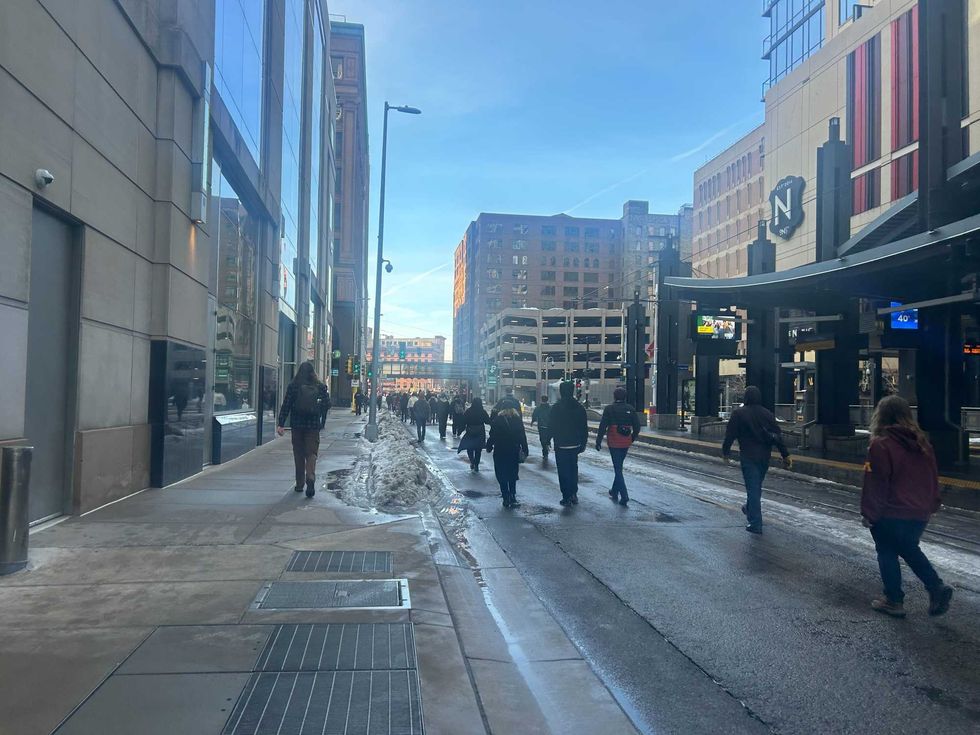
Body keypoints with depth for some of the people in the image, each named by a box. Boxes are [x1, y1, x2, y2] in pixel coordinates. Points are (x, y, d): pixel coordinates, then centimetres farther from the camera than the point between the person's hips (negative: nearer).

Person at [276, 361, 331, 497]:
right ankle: (310, 478, -22)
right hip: (313, 425, 0)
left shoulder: (293, 386, -2)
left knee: (299, 454, 11)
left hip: (297, 425, 0)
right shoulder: (320, 387, 1)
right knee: (311, 453, 1)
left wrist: (280, 424, -5)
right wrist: (322, 423, 13)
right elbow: (327, 405, 2)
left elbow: (286, 406, -5)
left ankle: (300, 484, 16)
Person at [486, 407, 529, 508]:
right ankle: (513, 498, 6)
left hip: (500, 452, -2)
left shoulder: (497, 419, -9)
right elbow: (523, 437, -1)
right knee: (512, 477, 14)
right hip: (514, 452, 2)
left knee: (502, 477, 7)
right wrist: (525, 451, 5)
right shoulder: (518, 420, -3)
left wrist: (489, 447, 6)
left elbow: (492, 435, -7)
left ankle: (506, 500, 6)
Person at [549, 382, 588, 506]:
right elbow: (585, 428, 7)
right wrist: (583, 443, 14)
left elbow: (551, 427, -10)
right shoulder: (580, 407, 3)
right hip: (575, 445, 5)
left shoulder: (556, 407, -11)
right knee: (573, 469, 18)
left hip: (561, 445, -5)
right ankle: (574, 495, 20)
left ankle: (567, 497, 2)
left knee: (563, 471, 2)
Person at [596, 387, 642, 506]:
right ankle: (615, 491, 30)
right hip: (626, 443, 4)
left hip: (614, 443, -4)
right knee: (619, 467, 20)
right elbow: (637, 427, 4)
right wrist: (632, 439, 18)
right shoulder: (631, 409, 3)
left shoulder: (609, 409, -8)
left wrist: (598, 441, -3)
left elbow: (602, 426, -10)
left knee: (618, 469, -2)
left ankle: (624, 496, -12)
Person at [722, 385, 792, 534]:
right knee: (756, 486, 22)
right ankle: (749, 509, 43)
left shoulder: (738, 413, -9)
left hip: (748, 456, -5)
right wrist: (786, 455, 3)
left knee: (753, 488, -4)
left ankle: (756, 524, -5)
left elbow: (730, 435, -9)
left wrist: (725, 452, 2)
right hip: (765, 456, 5)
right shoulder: (767, 413, 4)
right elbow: (778, 435, 2)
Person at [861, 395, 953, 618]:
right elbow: (933, 478, 10)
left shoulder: (881, 445, -17)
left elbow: (875, 484, -17)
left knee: (887, 553, 11)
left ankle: (894, 601, 16)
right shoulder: (922, 443, 3)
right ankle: (936, 587, 12)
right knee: (909, 549, 26)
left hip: (891, 515, -6)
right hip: (920, 514, 7)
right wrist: (931, 507, 19)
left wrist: (869, 514, -9)